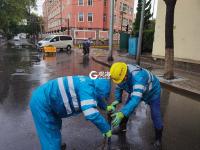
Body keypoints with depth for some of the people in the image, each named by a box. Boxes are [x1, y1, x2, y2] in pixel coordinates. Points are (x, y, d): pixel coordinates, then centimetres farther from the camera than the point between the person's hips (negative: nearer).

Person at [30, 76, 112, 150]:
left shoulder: (89, 82, 4)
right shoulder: (87, 87, -25)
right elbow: (91, 114, -33)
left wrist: (106, 107, 20)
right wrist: (106, 130, -20)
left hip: (43, 97, 10)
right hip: (41, 103, -10)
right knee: (51, 136, 0)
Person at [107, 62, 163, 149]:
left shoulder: (138, 77, -47)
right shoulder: (121, 74, -24)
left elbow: (136, 99, -54)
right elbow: (118, 88, -8)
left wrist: (121, 114, -62)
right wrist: (116, 101, -27)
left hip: (152, 92, -6)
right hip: (136, 91, 6)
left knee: (155, 116, -4)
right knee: (126, 107, 5)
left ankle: (158, 138, 21)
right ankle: (122, 128, 29)